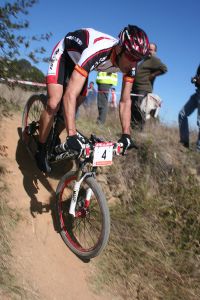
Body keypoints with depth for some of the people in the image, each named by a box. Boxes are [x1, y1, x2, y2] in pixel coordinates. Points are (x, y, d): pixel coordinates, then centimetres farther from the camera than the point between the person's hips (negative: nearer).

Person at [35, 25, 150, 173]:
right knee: (54, 104, -21)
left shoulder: (130, 64, -24)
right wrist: (72, 135, -58)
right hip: (64, 54, -6)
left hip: (79, 60, 6)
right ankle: (41, 151, -1)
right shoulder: (97, 51, -45)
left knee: (75, 106, 5)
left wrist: (126, 135, -27)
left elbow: (125, 101, -17)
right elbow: (70, 95, -51)